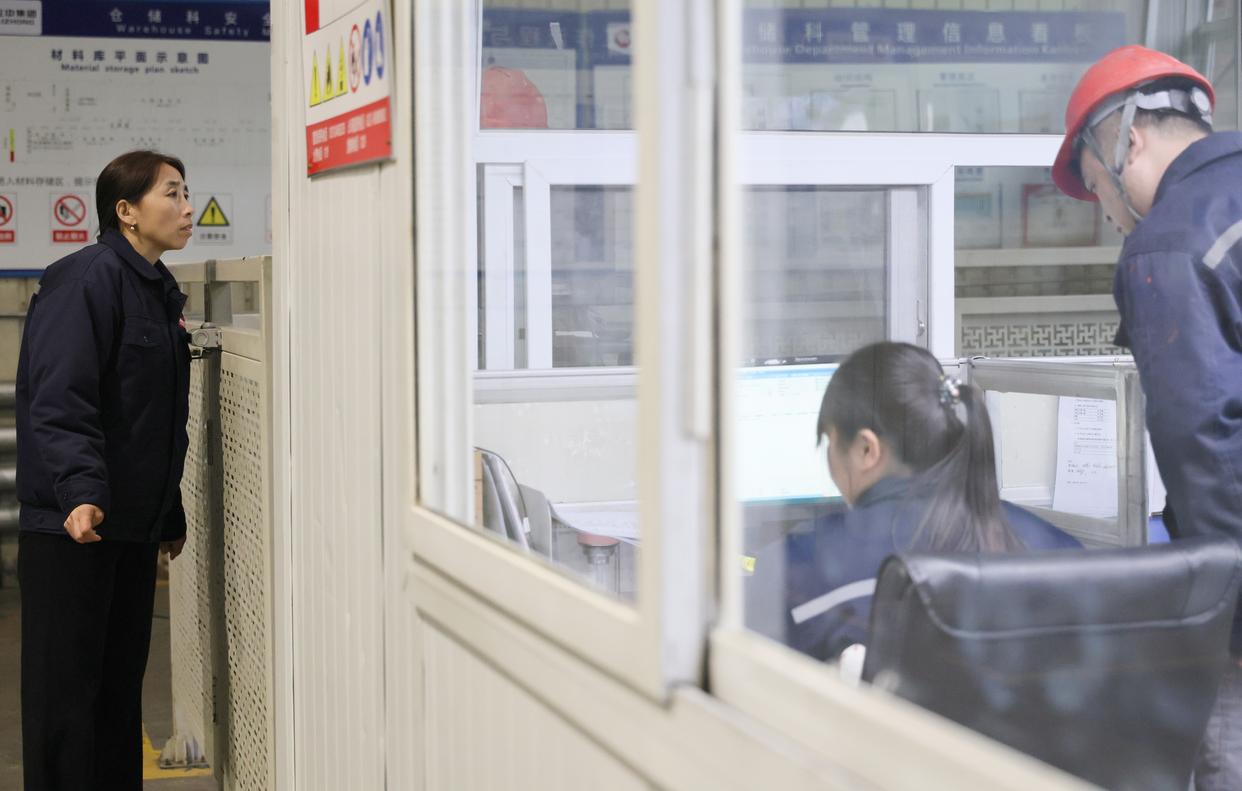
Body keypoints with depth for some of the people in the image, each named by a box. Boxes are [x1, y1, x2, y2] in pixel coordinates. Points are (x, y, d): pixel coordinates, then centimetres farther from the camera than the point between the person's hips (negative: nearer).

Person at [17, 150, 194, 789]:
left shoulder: (161, 292, 15)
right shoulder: (87, 279, -13)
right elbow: (57, 400, -23)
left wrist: (171, 514, 24)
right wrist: (79, 490, -35)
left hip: (133, 525, 9)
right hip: (72, 524, -9)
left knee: (121, 683, 14)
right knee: (66, 691, -3)